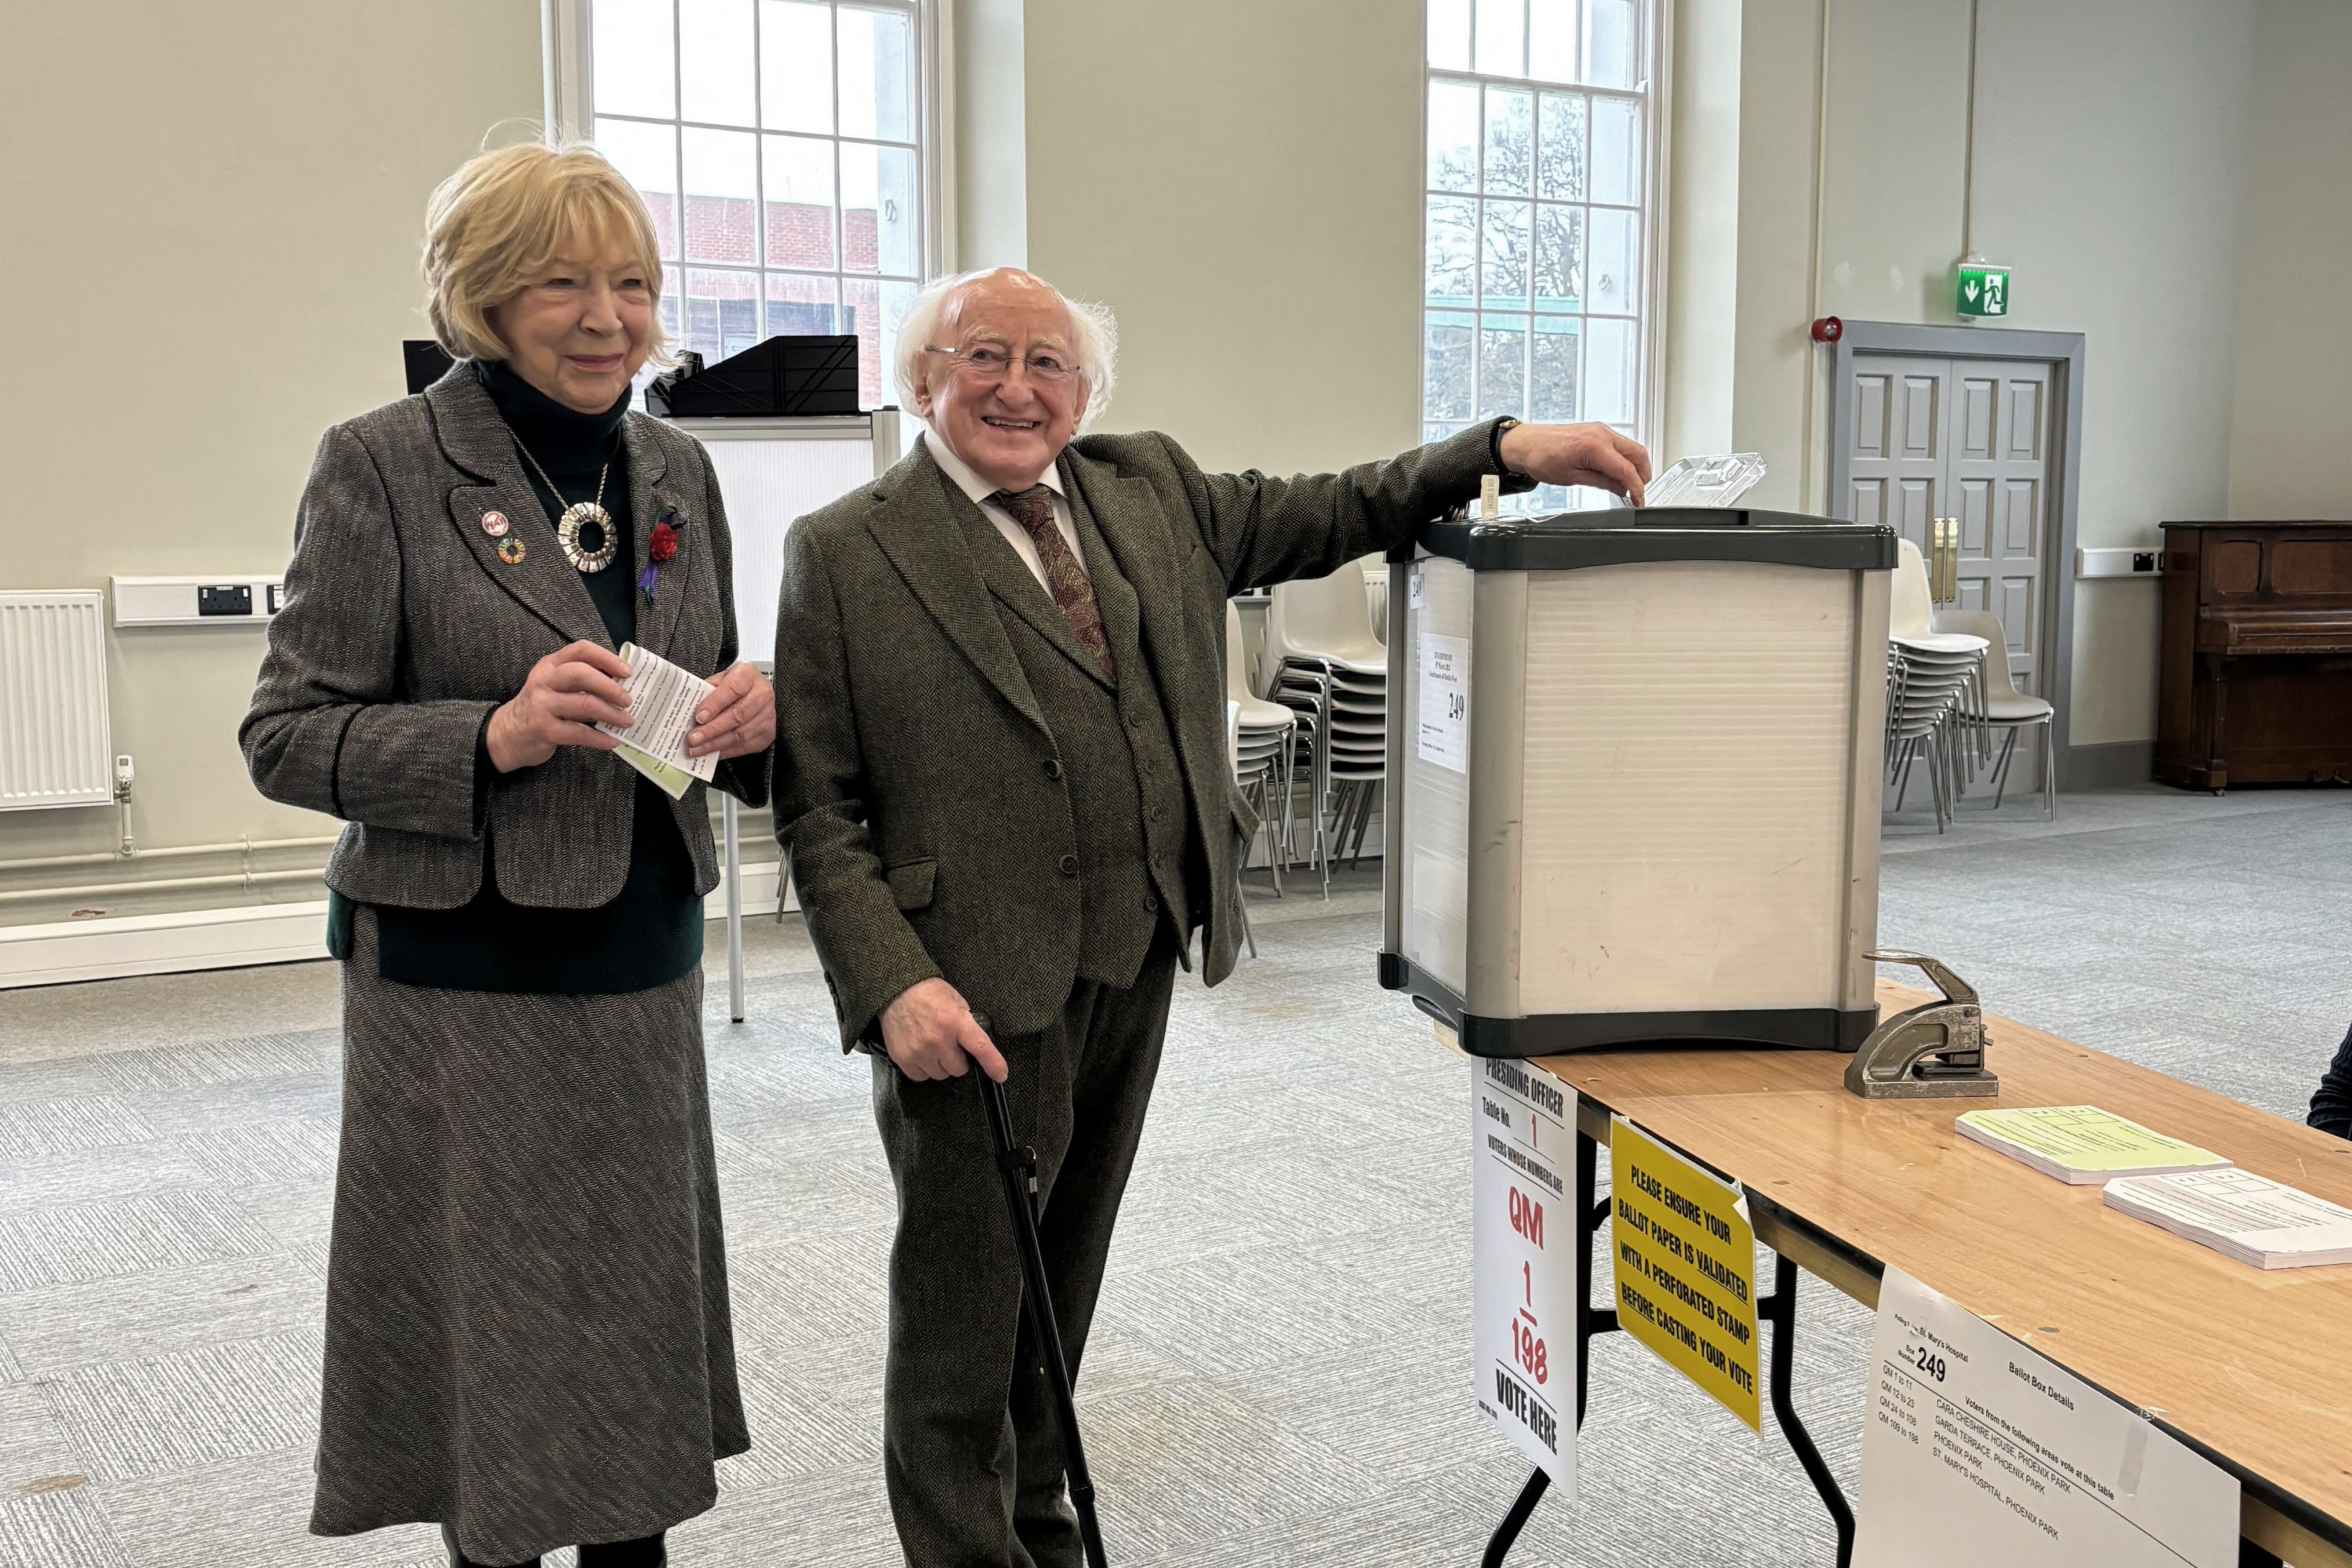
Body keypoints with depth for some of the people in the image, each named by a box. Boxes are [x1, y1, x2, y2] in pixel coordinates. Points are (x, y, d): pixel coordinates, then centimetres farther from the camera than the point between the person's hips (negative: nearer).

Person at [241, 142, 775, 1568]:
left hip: (647, 967, 5)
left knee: (643, 1303, 13)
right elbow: (287, 736, -8)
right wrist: (496, 734, -24)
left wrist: (754, 713, -7)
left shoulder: (676, 471, 9)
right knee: (494, 1315, 6)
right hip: (463, 982, -5)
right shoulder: (383, 464, -8)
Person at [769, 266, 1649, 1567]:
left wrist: (1503, 450, -1)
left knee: (1062, 1276, 20)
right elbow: (818, 806, -8)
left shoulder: (1150, 490, 10)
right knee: (963, 1305, 5)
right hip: (979, 987, -5)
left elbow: (1313, 517, 13)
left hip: (1139, 967, 6)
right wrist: (893, 983, -20)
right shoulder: (843, 553, -6)